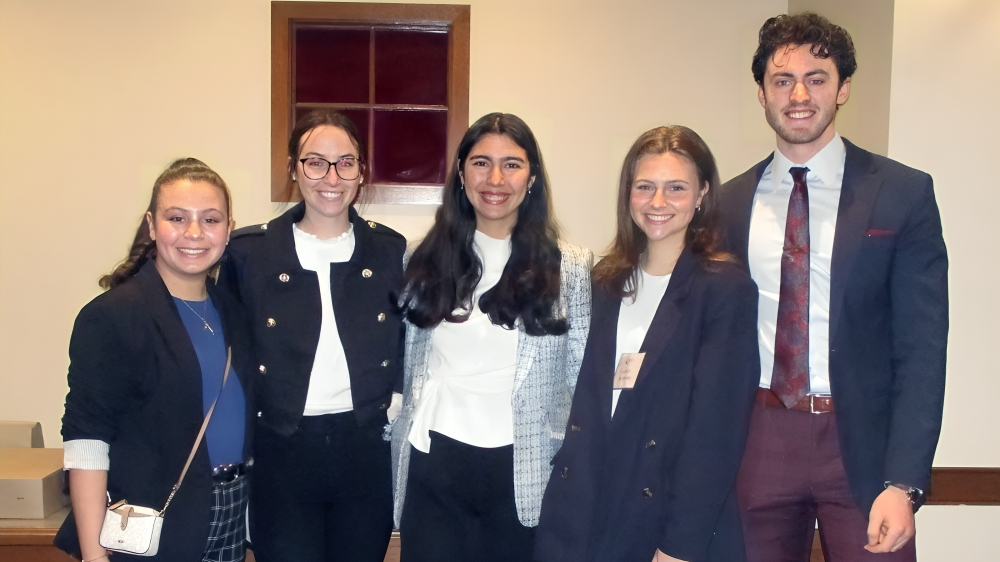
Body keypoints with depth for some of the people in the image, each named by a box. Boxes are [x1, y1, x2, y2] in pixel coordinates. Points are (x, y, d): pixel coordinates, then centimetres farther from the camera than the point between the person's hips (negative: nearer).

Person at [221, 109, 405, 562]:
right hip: (281, 456, -1)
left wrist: (398, 404, 0)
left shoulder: (390, 250, 1)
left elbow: (407, 345, 11)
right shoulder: (248, 251, -3)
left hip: (366, 453, 2)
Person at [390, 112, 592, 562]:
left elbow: (581, 376, 1)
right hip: (433, 465, 1)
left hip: (523, 472, -1)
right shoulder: (429, 259, 4)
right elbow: (405, 362, 12)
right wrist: (393, 431, 10)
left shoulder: (569, 266, -1)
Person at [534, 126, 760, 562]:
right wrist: (565, 498, 1)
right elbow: (587, 400, 8)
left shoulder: (727, 290, -9)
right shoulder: (608, 282, 7)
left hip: (671, 519, -4)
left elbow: (716, 429, -13)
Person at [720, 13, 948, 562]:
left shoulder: (903, 192, -3)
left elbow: (922, 347, -6)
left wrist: (903, 482, -13)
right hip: (758, 440, 2)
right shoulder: (731, 201, 5)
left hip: (861, 441, -2)